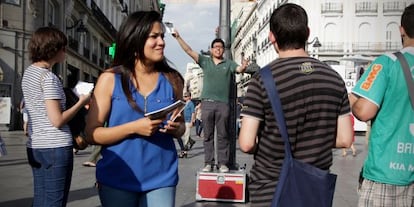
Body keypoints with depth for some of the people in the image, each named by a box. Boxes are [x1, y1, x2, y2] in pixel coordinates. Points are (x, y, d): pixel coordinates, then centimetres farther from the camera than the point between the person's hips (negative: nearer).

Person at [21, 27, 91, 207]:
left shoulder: (29, 72, 11)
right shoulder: (49, 77, -15)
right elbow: (57, 120, -19)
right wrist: (81, 102, -6)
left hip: (35, 146, 9)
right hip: (55, 147, -9)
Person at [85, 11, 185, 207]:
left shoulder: (172, 80, 3)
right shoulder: (110, 79, -4)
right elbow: (92, 133, -6)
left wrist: (176, 128, -11)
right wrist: (133, 127, -19)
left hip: (161, 178, 2)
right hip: (117, 179, -1)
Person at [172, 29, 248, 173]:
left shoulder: (229, 64, 8)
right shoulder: (205, 61, 10)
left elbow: (239, 69, -8)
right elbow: (189, 51, 6)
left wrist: (243, 67, -32)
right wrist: (178, 37, -2)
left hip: (223, 103, -1)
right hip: (207, 102, 1)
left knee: (223, 135, 3)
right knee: (208, 135, 5)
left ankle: (223, 163, 8)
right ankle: (208, 163, 9)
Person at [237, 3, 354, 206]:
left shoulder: (263, 79, -15)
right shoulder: (334, 78, -3)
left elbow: (246, 144, -17)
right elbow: (344, 139, -1)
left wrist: (265, 148, 4)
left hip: (270, 190, -4)